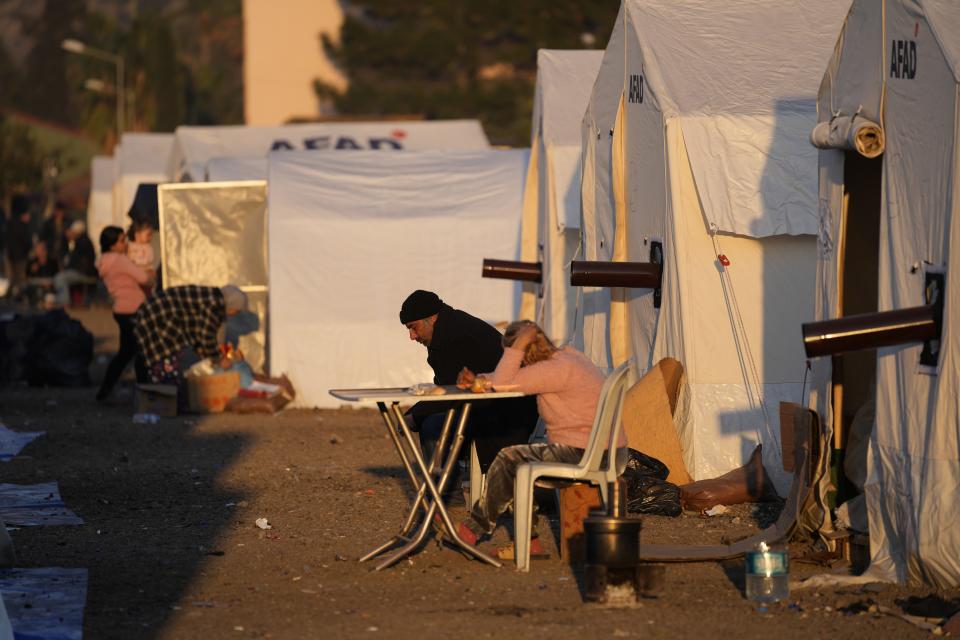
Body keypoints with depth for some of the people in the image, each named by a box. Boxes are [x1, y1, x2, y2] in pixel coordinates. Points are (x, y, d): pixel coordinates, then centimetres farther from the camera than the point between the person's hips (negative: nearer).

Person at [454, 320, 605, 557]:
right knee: (515, 463, 15)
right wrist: (478, 380, 6)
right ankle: (529, 542, 11)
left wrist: (519, 345, -17)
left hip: (583, 456, -10)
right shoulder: (565, 355, 13)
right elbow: (508, 379, 21)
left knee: (508, 460, -3)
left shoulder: (557, 369, -20)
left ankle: (474, 529, 12)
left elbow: (502, 384, -23)